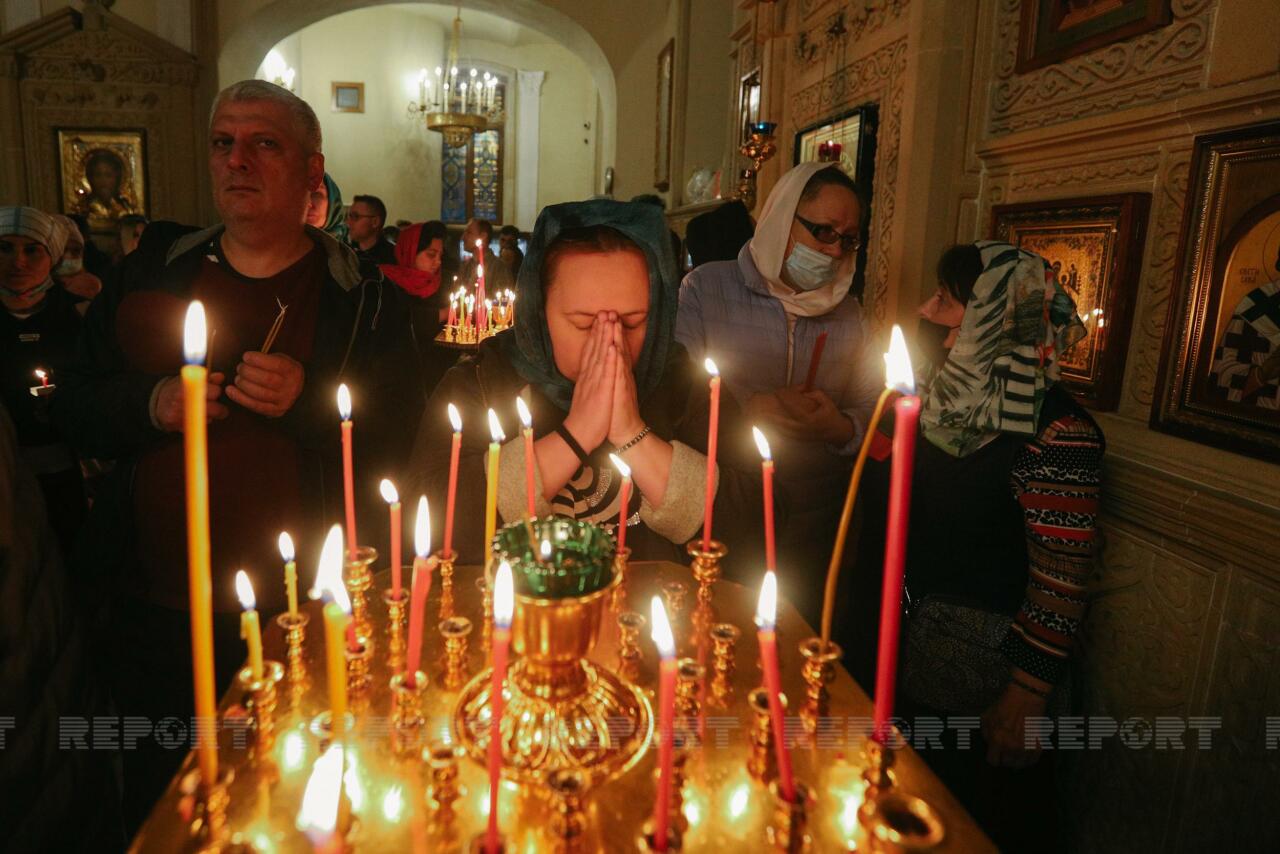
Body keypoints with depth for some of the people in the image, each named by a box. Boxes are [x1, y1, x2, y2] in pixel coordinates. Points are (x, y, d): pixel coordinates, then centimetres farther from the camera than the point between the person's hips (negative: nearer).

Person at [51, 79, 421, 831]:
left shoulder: (363, 301, -6)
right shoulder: (154, 274, 5)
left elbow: (396, 453, -10)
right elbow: (76, 407, 7)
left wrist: (308, 403, -25)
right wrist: (151, 404, -13)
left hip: (300, 623, -3)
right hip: (157, 612, 4)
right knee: (156, 808, 24)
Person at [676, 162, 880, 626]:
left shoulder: (848, 314, 10)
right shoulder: (707, 287, -3)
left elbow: (875, 409, 4)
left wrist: (841, 429, -16)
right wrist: (754, 408, -22)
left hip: (815, 529, 4)